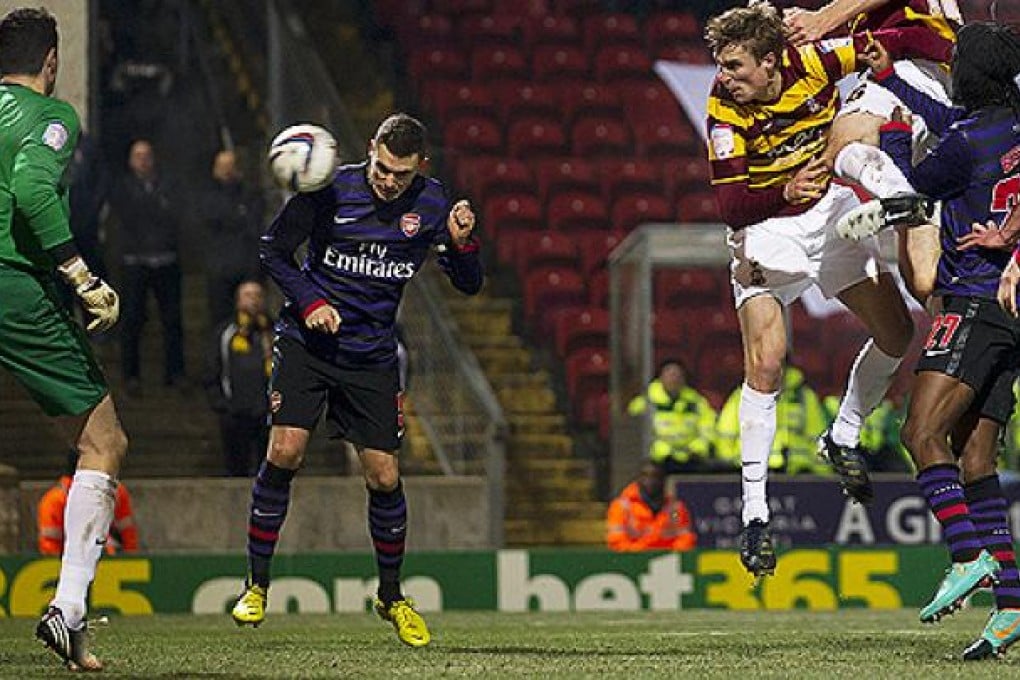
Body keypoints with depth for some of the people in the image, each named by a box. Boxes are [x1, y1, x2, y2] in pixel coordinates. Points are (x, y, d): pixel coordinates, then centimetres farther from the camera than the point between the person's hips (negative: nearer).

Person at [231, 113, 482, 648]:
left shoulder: (429, 204, -5)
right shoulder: (331, 188, -12)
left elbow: (469, 286, -1)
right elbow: (273, 250, -2)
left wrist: (461, 243, -21)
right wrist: (309, 302, -15)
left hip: (373, 357, 2)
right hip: (307, 342, -2)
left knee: (384, 476, 0)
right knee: (285, 450, -16)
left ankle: (391, 597, 21)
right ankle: (257, 585, -3)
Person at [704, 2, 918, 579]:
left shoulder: (812, 63, -19)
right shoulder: (726, 110, -24)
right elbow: (731, 206, -26)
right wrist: (785, 192, -41)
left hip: (830, 211, 4)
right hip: (766, 231, -4)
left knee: (897, 335, 6)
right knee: (765, 367, -17)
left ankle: (844, 439, 30)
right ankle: (755, 515, -15)